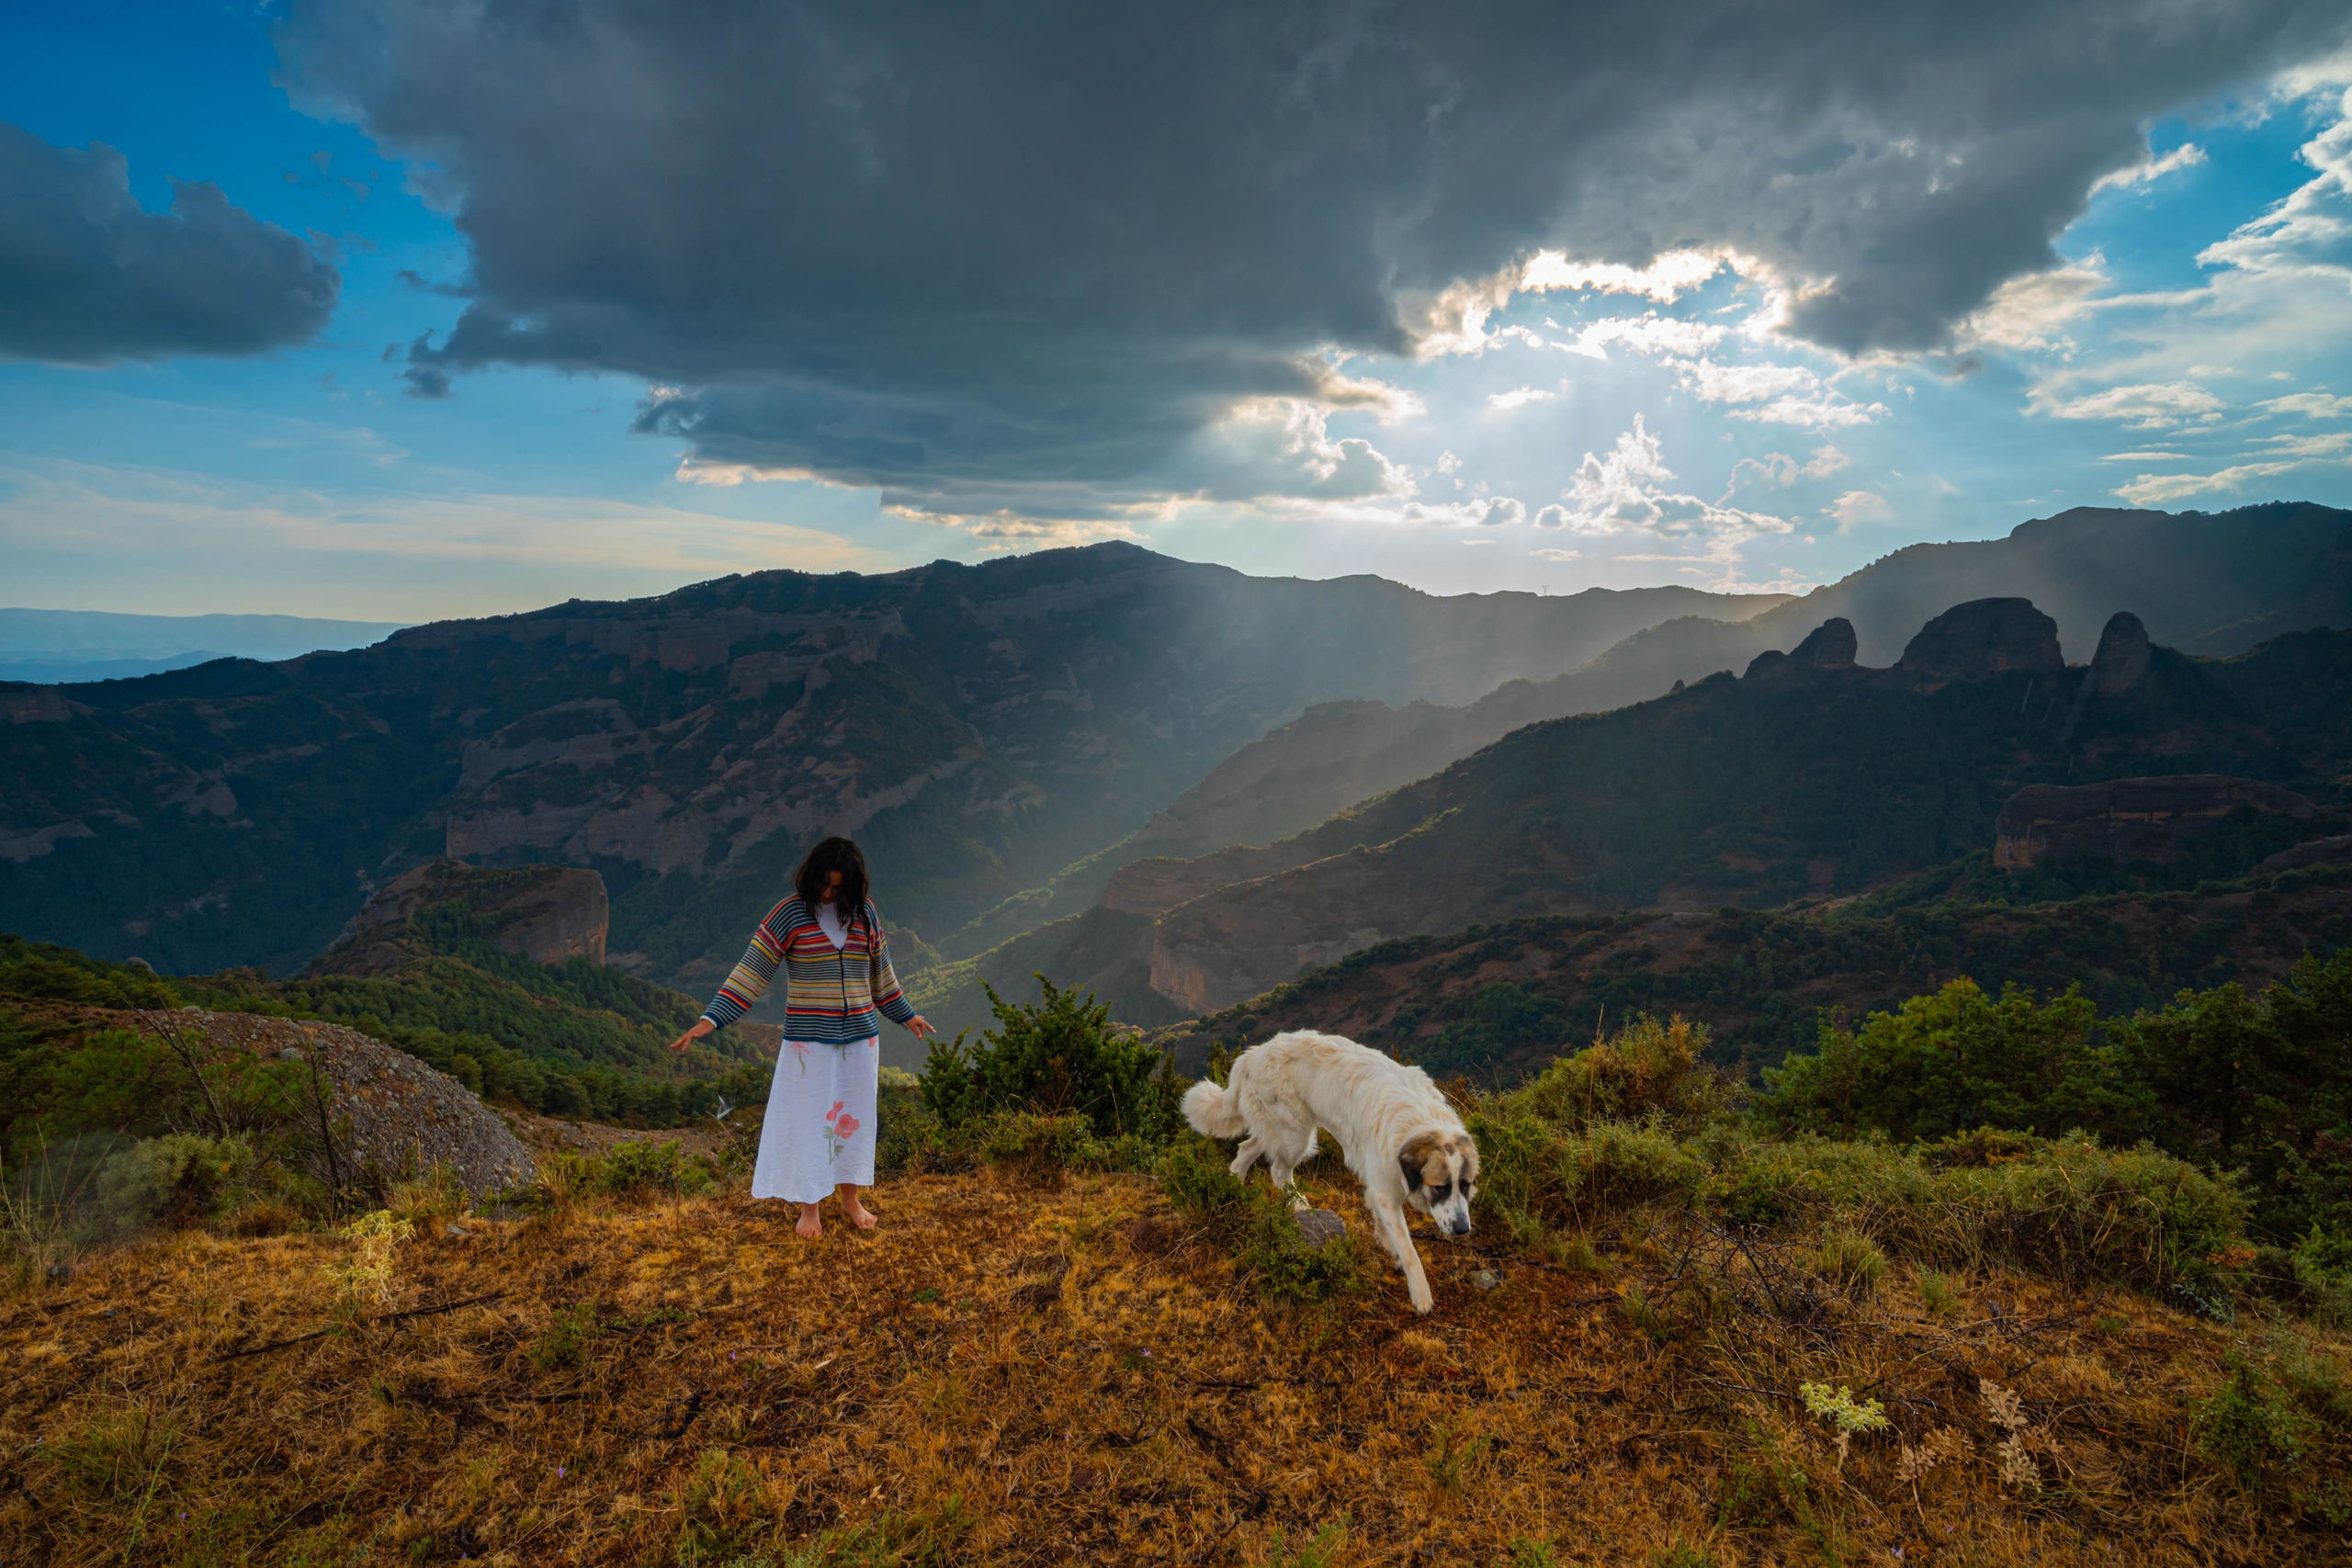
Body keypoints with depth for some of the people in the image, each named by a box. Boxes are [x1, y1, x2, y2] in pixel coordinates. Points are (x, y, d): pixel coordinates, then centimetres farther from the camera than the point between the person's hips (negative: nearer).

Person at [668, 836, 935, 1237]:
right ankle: (809, 1207, 20)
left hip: (860, 1037, 3)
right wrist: (710, 1019, -18)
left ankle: (850, 1199, 28)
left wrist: (906, 1014, 23)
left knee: (853, 1117, 12)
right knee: (808, 1120, 4)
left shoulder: (864, 913, 2)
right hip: (809, 1039, -3)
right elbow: (751, 970, -11)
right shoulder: (790, 914, -9)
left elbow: (880, 972, 15)